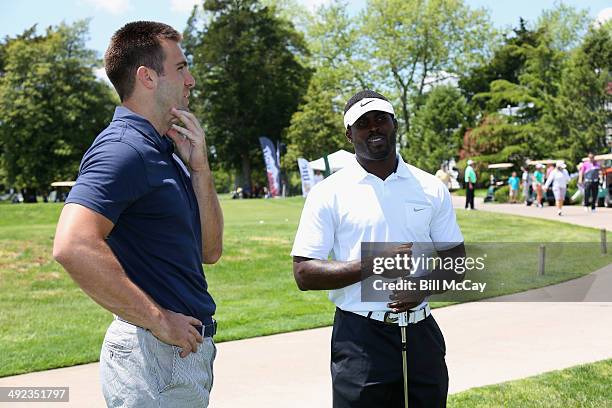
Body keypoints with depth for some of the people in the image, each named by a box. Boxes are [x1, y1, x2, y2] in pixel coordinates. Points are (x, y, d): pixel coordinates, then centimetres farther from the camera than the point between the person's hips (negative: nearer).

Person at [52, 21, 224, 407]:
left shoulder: (163, 152, 14)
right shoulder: (124, 149, -16)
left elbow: (210, 250, 14)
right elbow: (73, 247, -31)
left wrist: (199, 167, 1)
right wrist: (159, 320, -22)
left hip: (187, 347, 10)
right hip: (155, 354, -9)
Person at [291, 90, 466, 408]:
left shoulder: (431, 189, 7)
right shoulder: (328, 194, -4)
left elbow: (455, 259, 11)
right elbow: (304, 274, -8)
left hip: (421, 334, 3)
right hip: (361, 339, -3)